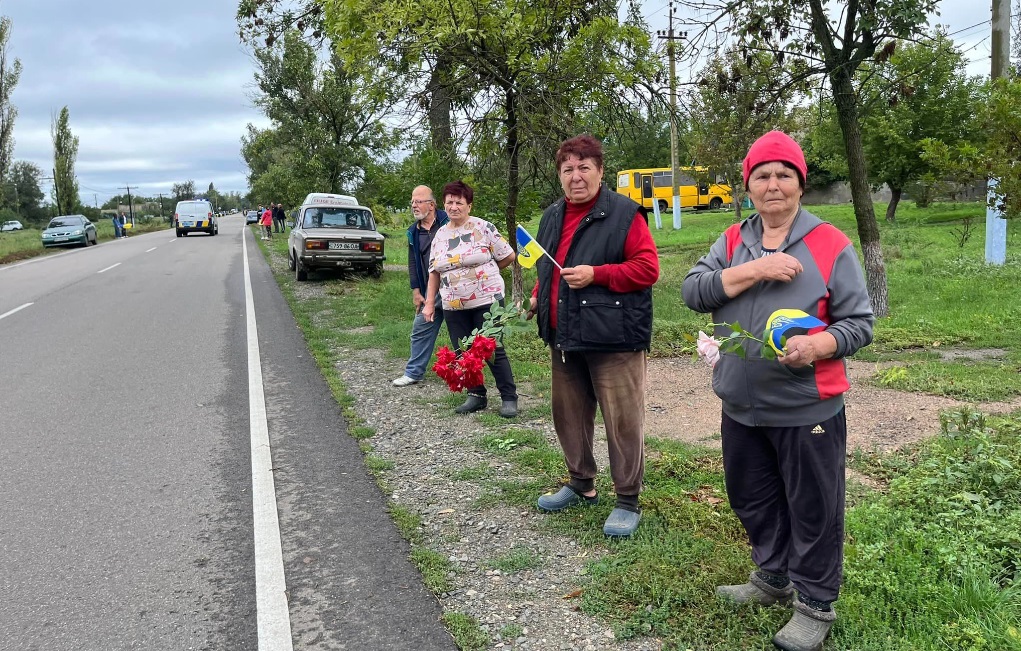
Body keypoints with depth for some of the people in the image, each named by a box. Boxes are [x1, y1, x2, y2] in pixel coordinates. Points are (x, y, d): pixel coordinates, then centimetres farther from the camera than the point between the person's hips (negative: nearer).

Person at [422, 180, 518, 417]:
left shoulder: (483, 227, -5)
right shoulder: (440, 235, 10)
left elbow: (508, 256, -2)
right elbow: (434, 272, 14)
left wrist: (484, 270, 7)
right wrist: (429, 303, 8)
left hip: (486, 301, -5)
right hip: (454, 306, 5)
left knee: (493, 351, -2)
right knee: (462, 353, 8)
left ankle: (509, 397, 9)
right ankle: (476, 395, 21)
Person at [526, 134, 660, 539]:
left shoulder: (624, 214, -9)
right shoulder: (552, 217, 13)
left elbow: (648, 268, -13)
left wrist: (596, 274, -21)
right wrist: (538, 296, 8)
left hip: (613, 338, -7)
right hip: (563, 338, 7)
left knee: (623, 422, -1)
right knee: (569, 415, 17)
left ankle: (628, 501, 13)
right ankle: (581, 485, 35)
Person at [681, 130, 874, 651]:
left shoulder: (831, 245, -6)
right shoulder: (732, 241, 6)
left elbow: (859, 322, -5)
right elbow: (693, 292, -8)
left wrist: (817, 345, -24)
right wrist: (754, 269, -18)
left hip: (807, 409, -4)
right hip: (741, 408, 5)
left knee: (813, 510, 7)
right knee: (753, 501, 20)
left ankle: (815, 604, 26)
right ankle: (773, 578, 42)